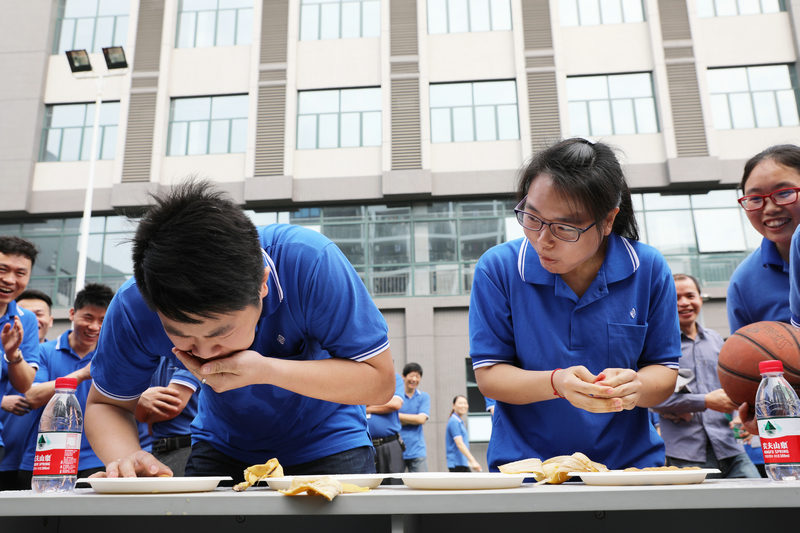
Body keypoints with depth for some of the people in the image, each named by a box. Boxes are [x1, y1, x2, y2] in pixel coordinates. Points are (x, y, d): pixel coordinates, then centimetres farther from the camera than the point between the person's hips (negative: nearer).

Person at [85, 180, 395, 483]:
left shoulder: (310, 263, -32)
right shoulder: (134, 307, -22)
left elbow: (381, 381, -27)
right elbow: (106, 405, -6)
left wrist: (267, 371, -37)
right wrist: (124, 458, -28)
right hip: (223, 447, 2)